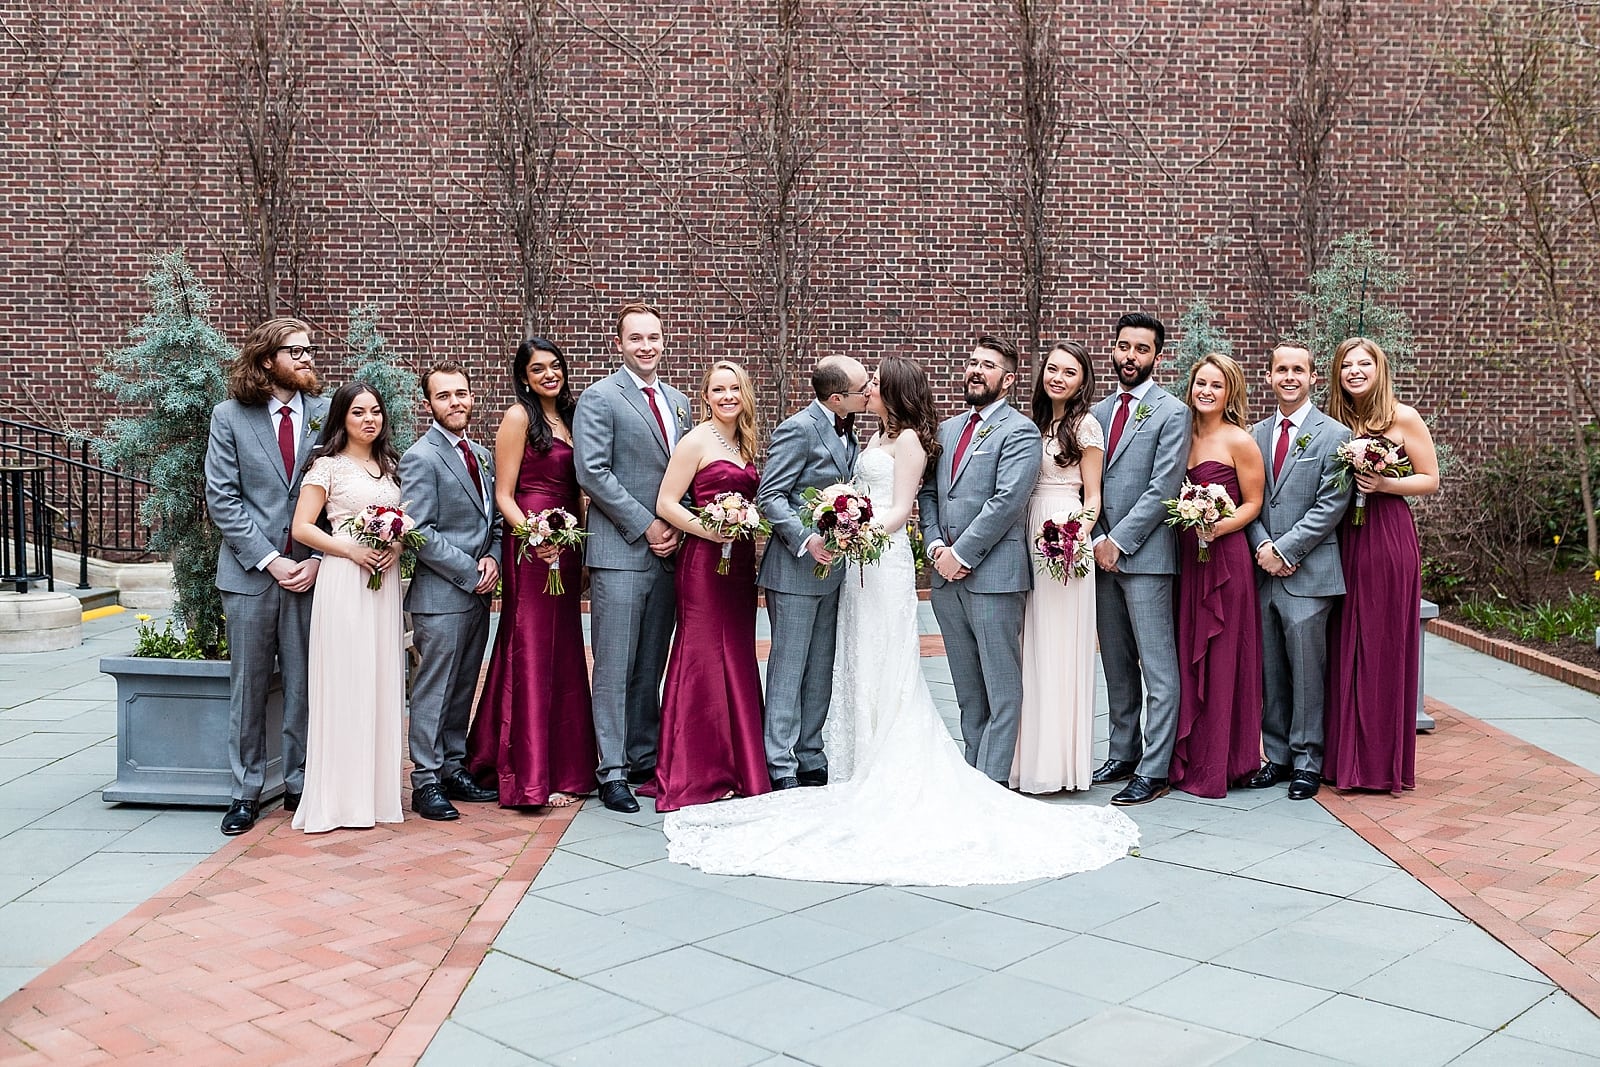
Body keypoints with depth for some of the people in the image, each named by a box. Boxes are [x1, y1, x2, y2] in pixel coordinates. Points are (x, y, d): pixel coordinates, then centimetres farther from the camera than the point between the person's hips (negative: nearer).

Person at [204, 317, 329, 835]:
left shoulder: (324, 414, 4)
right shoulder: (230, 417, 0)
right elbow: (222, 499, -3)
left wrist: (317, 559, -8)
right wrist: (269, 560, -11)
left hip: (311, 570, 1)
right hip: (250, 573, -1)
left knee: (305, 684, 6)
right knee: (248, 684, 7)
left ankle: (300, 783, 18)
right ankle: (246, 790, 17)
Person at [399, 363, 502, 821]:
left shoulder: (482, 455, 14)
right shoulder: (420, 458, -10)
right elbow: (421, 534, -15)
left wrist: (493, 558, -2)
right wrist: (470, 573, -14)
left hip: (478, 593, 7)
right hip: (440, 595, -7)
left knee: (463, 688, 14)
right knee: (433, 689, -1)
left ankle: (454, 769, 23)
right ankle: (426, 781, 6)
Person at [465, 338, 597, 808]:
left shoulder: (567, 418, 17)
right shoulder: (518, 417, -6)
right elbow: (503, 495, -10)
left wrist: (583, 547, 12)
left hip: (567, 548, 8)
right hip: (531, 550, -8)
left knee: (563, 654, 11)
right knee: (531, 653, -5)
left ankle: (564, 765, 20)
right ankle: (532, 778, 0)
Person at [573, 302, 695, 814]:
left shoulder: (679, 402, 16)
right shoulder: (599, 398, -4)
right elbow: (592, 472, -13)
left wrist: (678, 527, 2)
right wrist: (646, 525, -13)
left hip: (668, 550, 6)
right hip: (620, 551, -6)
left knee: (652, 665, 11)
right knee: (615, 667, -3)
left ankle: (645, 757, 20)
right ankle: (612, 771, 2)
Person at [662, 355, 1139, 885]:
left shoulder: (908, 439, -6)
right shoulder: (878, 438, 18)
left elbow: (900, 509, -13)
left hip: (885, 561, -9)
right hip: (861, 564, 9)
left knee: (884, 672, -4)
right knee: (859, 669, 10)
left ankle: (889, 780, 2)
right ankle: (865, 774, 16)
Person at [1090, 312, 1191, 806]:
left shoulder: (1172, 412, -4)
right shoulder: (1098, 412, 14)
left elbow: (1163, 488, -11)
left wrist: (1120, 541, -12)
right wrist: (1098, 539, -1)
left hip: (1145, 553, -6)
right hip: (1102, 551, 6)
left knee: (1157, 667, -3)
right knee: (1116, 664, 13)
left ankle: (1153, 770, 1)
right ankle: (1123, 752, 23)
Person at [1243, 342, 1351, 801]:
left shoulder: (1334, 435, -3)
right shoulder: (1256, 434, 13)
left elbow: (1331, 506, -9)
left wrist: (1283, 549, -12)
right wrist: (1262, 547, -5)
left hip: (1308, 572, -5)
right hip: (1264, 572, 5)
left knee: (1307, 670, -1)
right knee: (1270, 670, 9)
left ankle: (1307, 760, 11)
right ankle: (1277, 755, 19)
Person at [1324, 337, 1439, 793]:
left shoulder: (1402, 418, -3)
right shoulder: (1335, 423, 11)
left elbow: (1431, 481, -1)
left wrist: (1384, 484, -14)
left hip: (1389, 536, -5)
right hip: (1343, 538, 5)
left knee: (1384, 647, -1)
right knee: (1345, 647, 6)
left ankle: (1386, 762, 9)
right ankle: (1348, 758, 15)